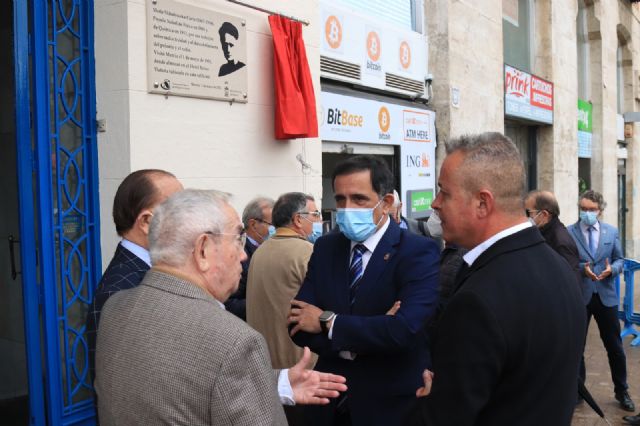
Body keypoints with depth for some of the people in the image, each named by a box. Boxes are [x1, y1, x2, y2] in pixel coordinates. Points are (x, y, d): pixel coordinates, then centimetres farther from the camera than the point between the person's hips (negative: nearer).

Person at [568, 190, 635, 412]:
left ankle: (622, 392, 29)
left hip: (606, 296, 2)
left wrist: (611, 269, -13)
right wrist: (582, 268, -22)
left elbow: (619, 260, 8)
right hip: (579, 296, -2)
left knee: (615, 346, 11)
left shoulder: (611, 231, 5)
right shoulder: (569, 232, -5)